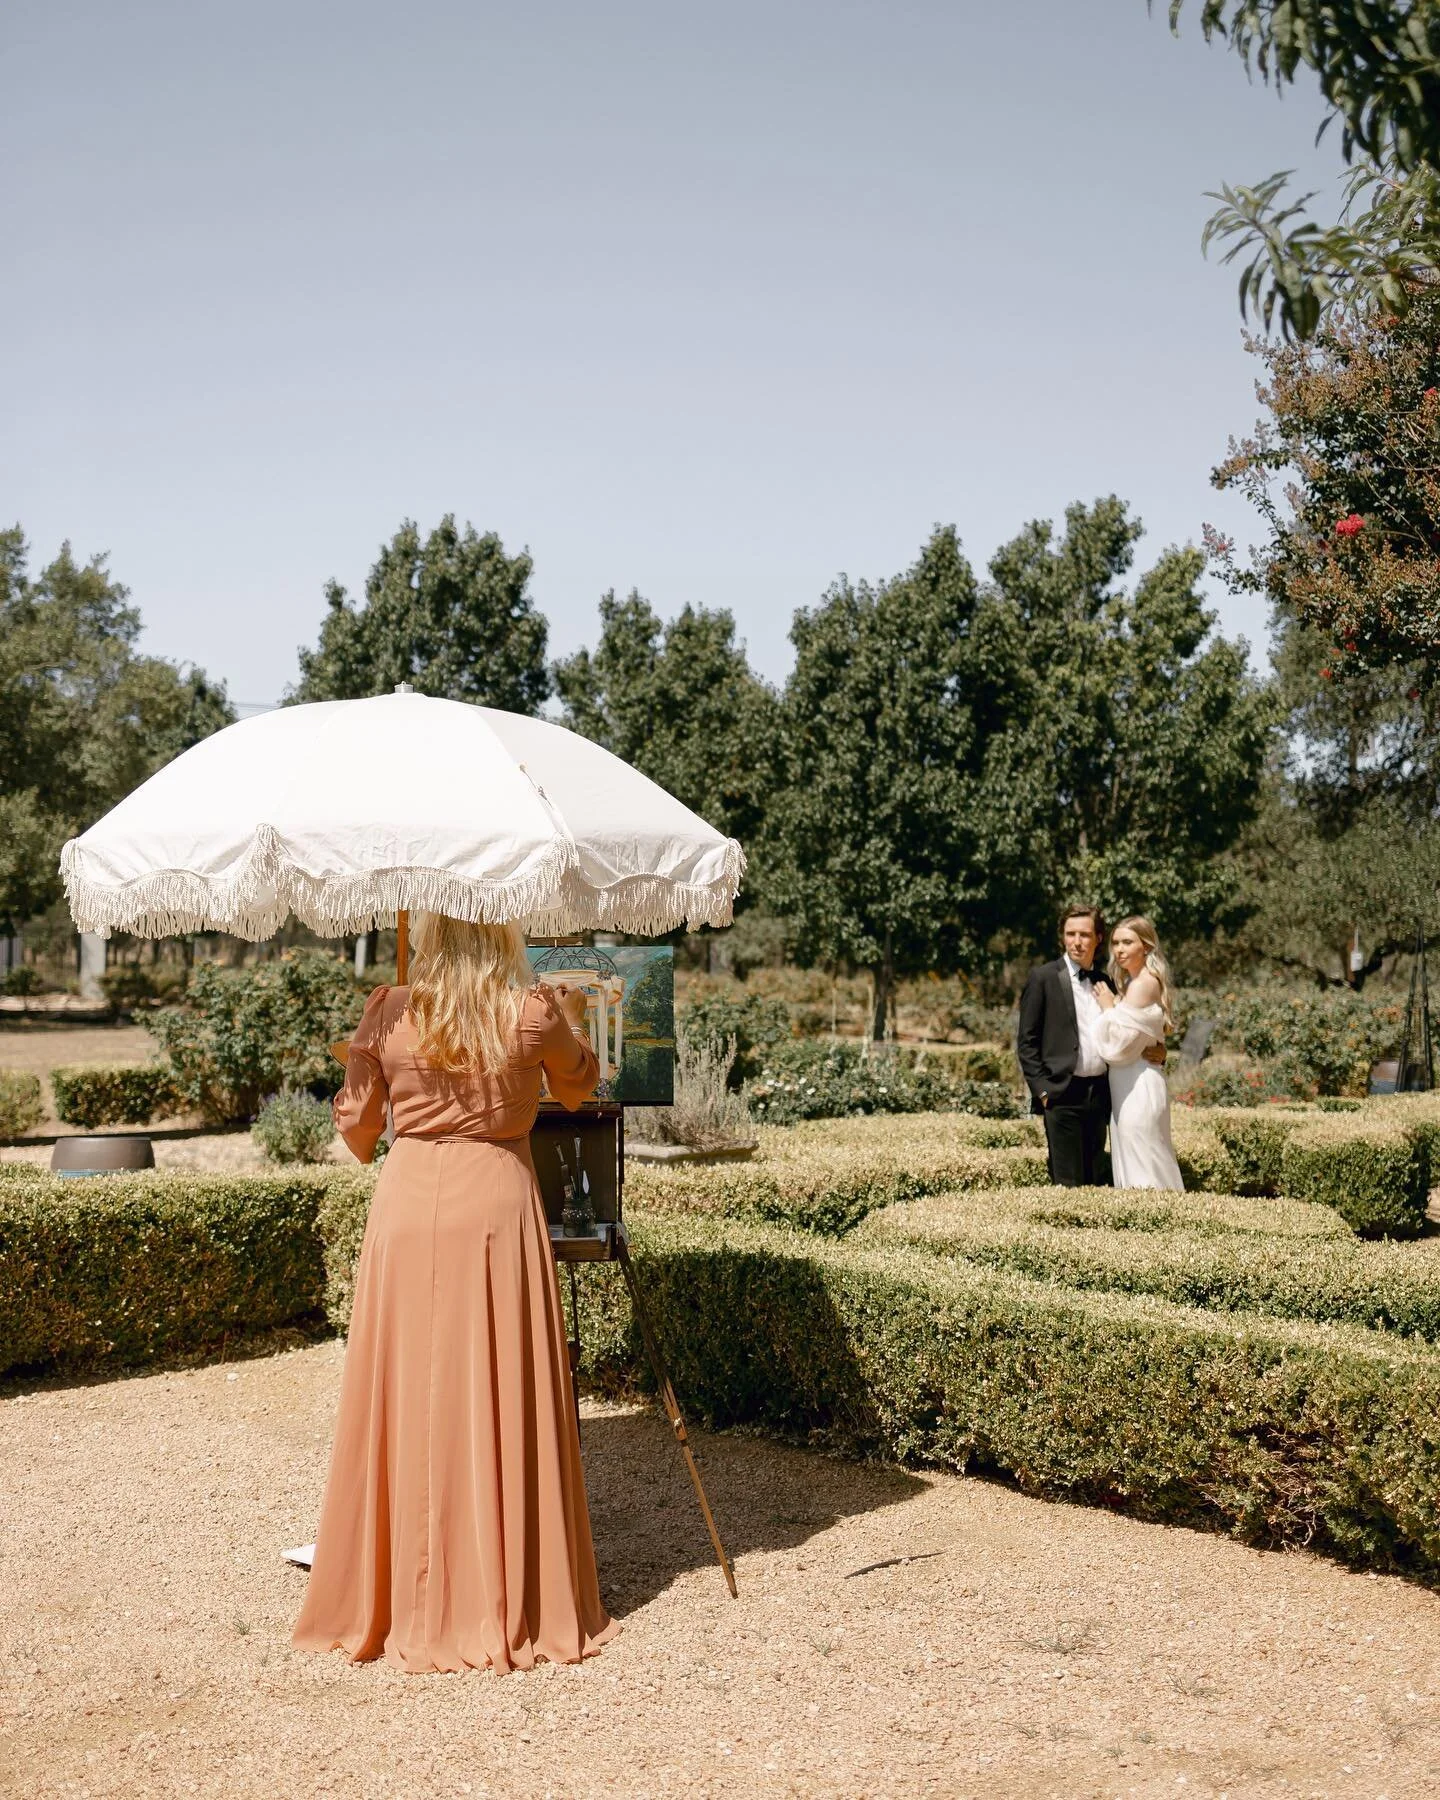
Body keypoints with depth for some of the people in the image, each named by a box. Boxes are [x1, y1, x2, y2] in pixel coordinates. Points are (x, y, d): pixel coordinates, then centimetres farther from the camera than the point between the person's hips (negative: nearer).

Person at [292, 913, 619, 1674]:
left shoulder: (388, 1013, -2)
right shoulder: (534, 1014, -5)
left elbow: (355, 1132, 5)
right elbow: (577, 1088, 15)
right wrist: (571, 1018, 32)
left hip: (408, 1207, 1)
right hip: (496, 1207, -1)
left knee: (405, 1402, 8)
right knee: (501, 1405, 6)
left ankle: (403, 1607, 17)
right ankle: (513, 1606, 14)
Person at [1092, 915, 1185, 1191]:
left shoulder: (1144, 984, -15)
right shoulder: (1131, 983, 15)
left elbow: (1121, 1043, -18)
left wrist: (1108, 1008, -7)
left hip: (1137, 1088, -10)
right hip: (1128, 1085, 10)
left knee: (1143, 1167, -6)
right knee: (1132, 1162, 13)